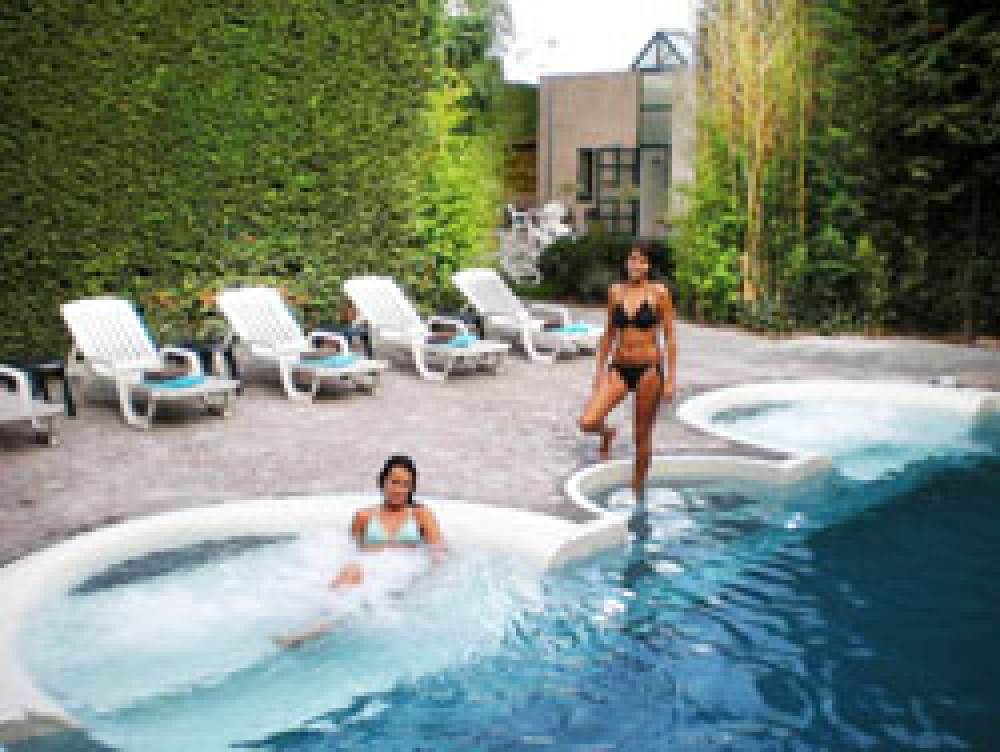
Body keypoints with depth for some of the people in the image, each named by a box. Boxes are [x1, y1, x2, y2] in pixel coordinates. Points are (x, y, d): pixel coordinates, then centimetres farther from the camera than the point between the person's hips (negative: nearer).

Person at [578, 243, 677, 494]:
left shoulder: (659, 293, -5)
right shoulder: (615, 292, 5)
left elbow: (669, 338, -3)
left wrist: (670, 379, -6)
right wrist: (600, 371, 10)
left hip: (648, 369, -3)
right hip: (619, 368, 3)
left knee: (642, 435, 5)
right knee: (587, 422, -13)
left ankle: (637, 489, 24)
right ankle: (607, 433, 24)